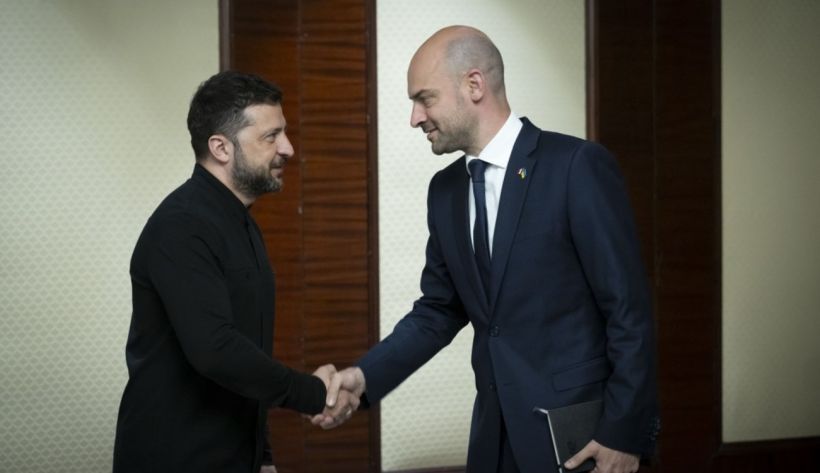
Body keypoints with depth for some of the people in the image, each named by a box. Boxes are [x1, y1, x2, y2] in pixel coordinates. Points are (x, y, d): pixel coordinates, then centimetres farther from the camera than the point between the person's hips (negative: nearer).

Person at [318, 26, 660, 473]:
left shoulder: (578, 166, -11)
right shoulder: (446, 189, 9)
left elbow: (628, 309, -12)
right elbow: (439, 310, 13)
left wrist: (625, 432, -13)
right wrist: (365, 376, -1)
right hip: (496, 435, 6)